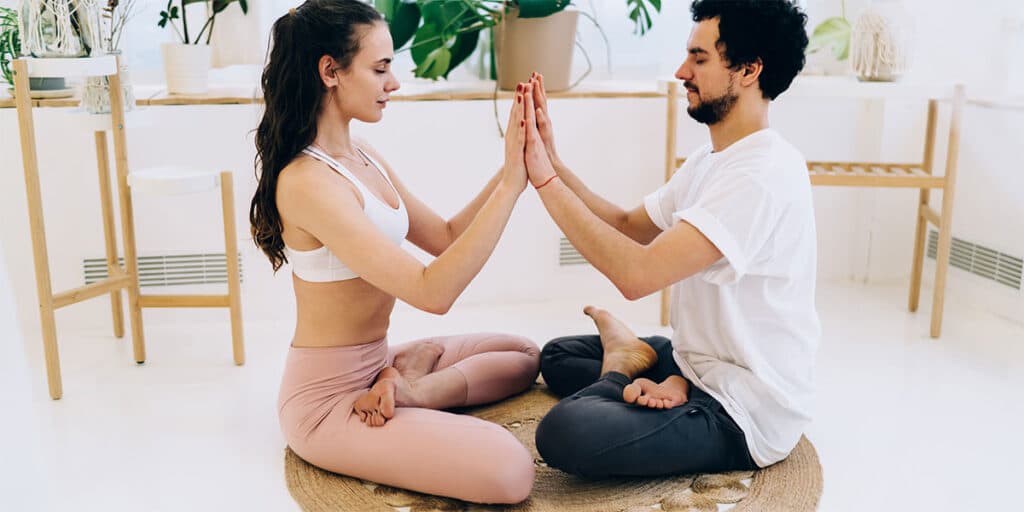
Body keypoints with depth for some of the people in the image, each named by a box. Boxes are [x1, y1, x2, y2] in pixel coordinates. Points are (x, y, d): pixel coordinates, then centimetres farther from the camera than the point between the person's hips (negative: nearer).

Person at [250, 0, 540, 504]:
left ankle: (407, 389, -1)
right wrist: (511, 184, -25)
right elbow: (433, 292, -29)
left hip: (372, 367, 9)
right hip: (327, 399, -9)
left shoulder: (365, 159, 5)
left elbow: (445, 237, 8)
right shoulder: (308, 182, -24)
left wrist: (511, 168, -4)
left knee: (524, 354, 17)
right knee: (509, 471, -24)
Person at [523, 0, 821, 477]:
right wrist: (551, 163, -5)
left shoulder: (762, 173, -25)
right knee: (558, 354, 20)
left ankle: (627, 365, -2)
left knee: (564, 432, -30)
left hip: (746, 416, -9)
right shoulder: (710, 160, 8)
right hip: (697, 363, 10)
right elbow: (628, 226, 7)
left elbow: (637, 273, -31)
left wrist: (545, 179, -25)